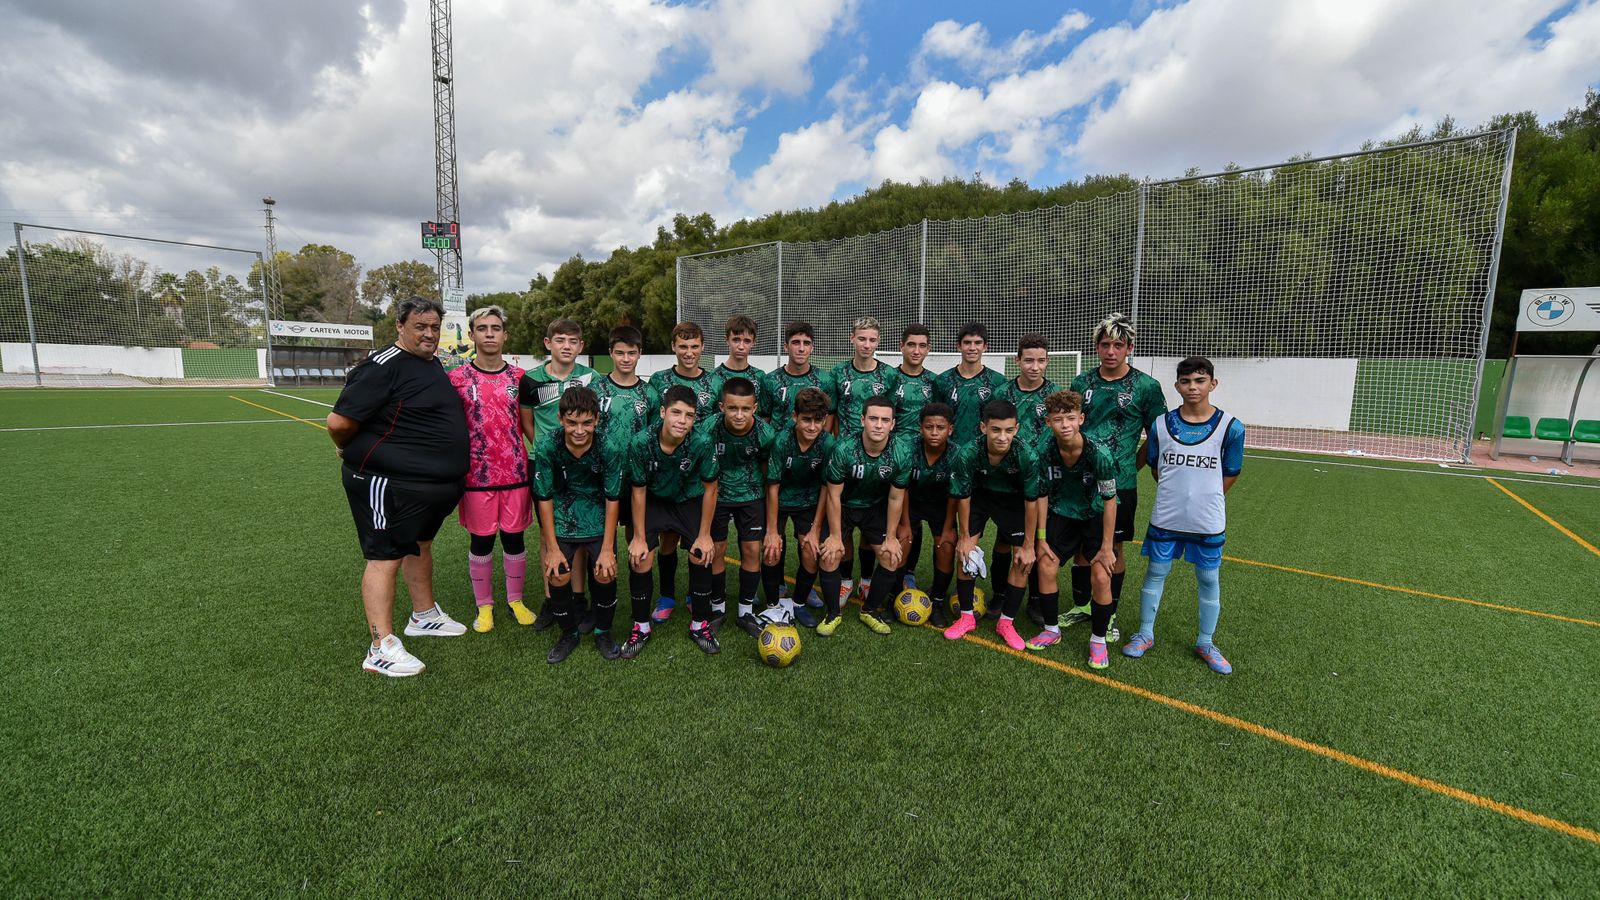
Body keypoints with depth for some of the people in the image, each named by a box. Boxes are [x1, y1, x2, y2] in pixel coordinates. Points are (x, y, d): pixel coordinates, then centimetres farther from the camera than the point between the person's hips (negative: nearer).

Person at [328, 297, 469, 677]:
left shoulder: (433, 364, 11)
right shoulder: (383, 367, -19)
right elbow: (339, 422, -22)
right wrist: (352, 451, -3)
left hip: (432, 483, 9)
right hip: (388, 484, -9)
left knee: (420, 544, 21)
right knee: (386, 557, -3)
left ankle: (424, 616, 39)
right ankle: (382, 649, 5)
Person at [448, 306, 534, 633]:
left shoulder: (519, 377, 5)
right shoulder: (457, 379, 1)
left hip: (516, 473, 1)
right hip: (477, 475, -1)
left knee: (515, 538, 9)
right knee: (480, 541, 9)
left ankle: (515, 600, 27)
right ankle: (484, 606, 26)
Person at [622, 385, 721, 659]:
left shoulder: (701, 442, -30)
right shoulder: (642, 443, -29)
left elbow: (710, 488, -16)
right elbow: (638, 491, -15)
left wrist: (704, 534, -11)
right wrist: (639, 537, -11)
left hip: (690, 501, 0)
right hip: (653, 500, 0)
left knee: (701, 555, -8)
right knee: (639, 557, -10)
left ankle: (700, 624, 14)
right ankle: (641, 627, 12)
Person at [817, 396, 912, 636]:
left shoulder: (901, 454, -24)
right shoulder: (843, 449, -31)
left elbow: (895, 499, -10)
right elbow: (833, 495, -20)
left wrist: (891, 537, -5)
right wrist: (835, 536, -14)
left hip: (876, 507, 2)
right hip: (842, 506, -2)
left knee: (892, 557, -5)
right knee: (830, 556, -13)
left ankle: (870, 610, 18)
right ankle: (833, 614, 10)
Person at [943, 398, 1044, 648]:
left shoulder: (1027, 456, -34)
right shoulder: (967, 454, -32)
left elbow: (1031, 502, -21)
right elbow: (963, 497, -17)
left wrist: (1028, 546, -14)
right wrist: (964, 538, -8)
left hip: (1013, 500, 0)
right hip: (979, 495, 1)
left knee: (1023, 558, -7)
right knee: (964, 551, -7)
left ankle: (1006, 622, 10)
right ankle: (967, 616, 12)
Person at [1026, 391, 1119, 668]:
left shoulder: (1098, 455, -28)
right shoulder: (1045, 453, -19)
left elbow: (1110, 500, -18)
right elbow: (1042, 495, -6)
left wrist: (1106, 547, -16)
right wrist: (1041, 538, -5)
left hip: (1095, 516, -3)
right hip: (1062, 514, 3)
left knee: (1101, 577, -12)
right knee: (1046, 568, -3)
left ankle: (1098, 641, 10)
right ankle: (1052, 630, 19)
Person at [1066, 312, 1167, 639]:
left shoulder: (1146, 387, -5)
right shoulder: (1082, 383, 4)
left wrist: (1132, 465, -2)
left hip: (1119, 484, -3)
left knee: (1113, 548, 7)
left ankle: (1108, 614, 23)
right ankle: (1081, 605, 29)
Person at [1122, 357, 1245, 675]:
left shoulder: (1231, 427, -8)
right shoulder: (1161, 424, -3)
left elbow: (1230, 474, 3)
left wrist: (1205, 499, 8)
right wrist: (1178, 494, 9)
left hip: (1208, 522, -1)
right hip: (1165, 518, 1)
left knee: (1209, 579, 10)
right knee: (1155, 573, 9)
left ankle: (1205, 643, 28)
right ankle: (1145, 635, 24)